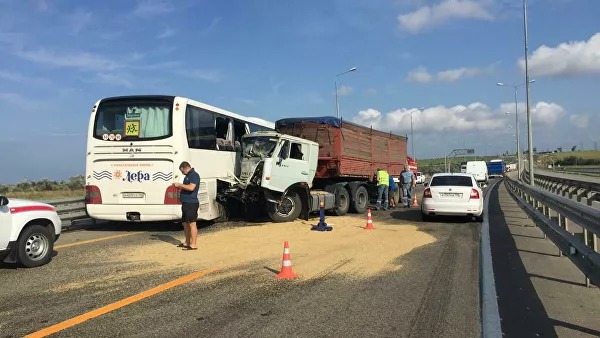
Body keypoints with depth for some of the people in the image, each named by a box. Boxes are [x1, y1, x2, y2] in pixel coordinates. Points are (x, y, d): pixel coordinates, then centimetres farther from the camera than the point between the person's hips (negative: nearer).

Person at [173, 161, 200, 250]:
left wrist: (180, 184, -15)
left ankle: (193, 244, -5)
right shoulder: (188, 176, 20)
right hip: (185, 203, 11)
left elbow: (191, 187, -24)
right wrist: (178, 186, 12)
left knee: (192, 223, -8)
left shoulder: (194, 175, -11)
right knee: (185, 223, 16)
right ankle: (187, 242, 26)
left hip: (191, 203, -11)